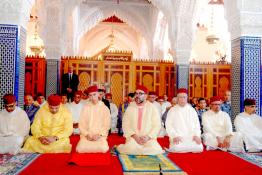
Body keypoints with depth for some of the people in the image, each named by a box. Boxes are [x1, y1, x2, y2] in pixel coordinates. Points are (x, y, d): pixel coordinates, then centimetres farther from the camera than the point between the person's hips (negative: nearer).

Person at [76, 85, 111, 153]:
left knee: (103, 148, -29)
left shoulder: (104, 108, 5)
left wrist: (99, 135, -11)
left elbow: (106, 125, 2)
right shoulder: (85, 108, 8)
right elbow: (81, 124, 6)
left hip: (100, 136, -1)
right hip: (86, 135, 1)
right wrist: (87, 134, -9)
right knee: (80, 149, -26)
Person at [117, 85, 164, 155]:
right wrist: (134, 136, -14)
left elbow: (157, 125, 0)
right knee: (131, 149, -30)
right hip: (133, 137, -1)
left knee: (155, 150, -26)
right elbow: (125, 125, 1)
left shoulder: (152, 108, 3)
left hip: (148, 138, 1)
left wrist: (148, 136, -14)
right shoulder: (130, 108, 6)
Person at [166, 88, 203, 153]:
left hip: (191, 137, 3)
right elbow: (168, 125, 1)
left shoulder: (192, 110, 16)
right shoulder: (172, 110, 8)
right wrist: (174, 136, -15)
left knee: (199, 148, -25)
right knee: (177, 149, -31)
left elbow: (196, 124, 12)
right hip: (178, 137, -3)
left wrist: (197, 135, -6)